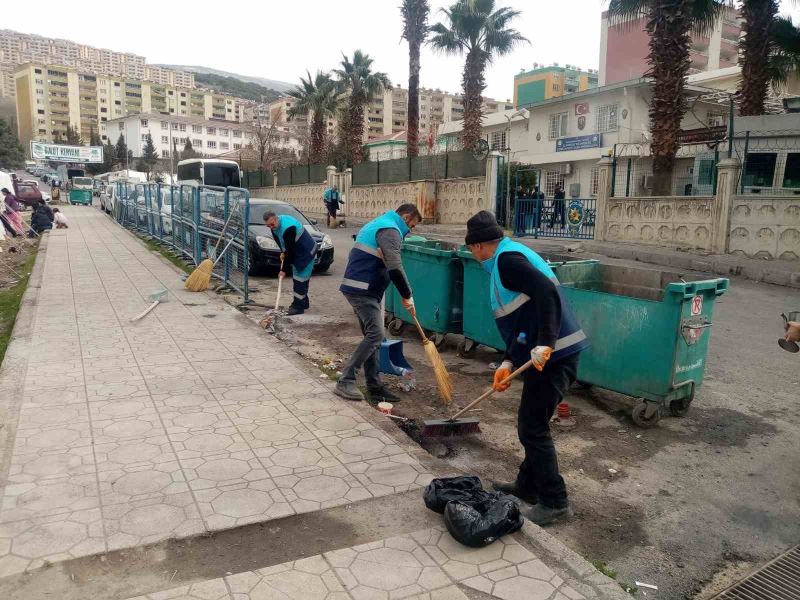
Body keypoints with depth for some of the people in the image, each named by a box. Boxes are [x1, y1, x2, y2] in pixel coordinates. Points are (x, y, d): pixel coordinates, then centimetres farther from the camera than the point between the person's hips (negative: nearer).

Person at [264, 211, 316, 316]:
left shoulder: (288, 228, -33)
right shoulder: (276, 224, -4)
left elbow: (290, 251, -29)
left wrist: (284, 269, -24)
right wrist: (283, 252, 2)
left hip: (306, 252, -10)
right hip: (296, 251, 10)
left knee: (300, 279, -11)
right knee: (296, 276, 14)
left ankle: (298, 306, -7)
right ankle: (304, 303, 24)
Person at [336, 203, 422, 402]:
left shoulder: (376, 224, 23)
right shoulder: (391, 230, -11)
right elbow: (395, 268, -22)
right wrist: (407, 295, -14)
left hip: (355, 288, 11)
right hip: (363, 291, -11)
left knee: (372, 336, 11)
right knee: (375, 335, -12)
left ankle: (374, 386, 14)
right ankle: (345, 382, -9)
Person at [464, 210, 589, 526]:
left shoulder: (507, 259, -11)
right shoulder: (511, 255, 20)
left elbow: (546, 292, -27)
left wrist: (544, 345, -31)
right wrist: (508, 363, 14)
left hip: (553, 355, -10)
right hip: (558, 353, 10)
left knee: (533, 426, -1)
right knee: (531, 422, 20)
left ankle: (554, 502, 12)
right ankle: (528, 485, 34)